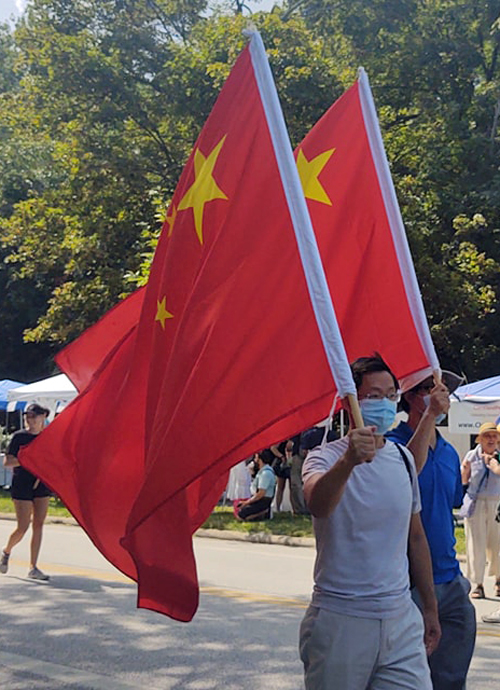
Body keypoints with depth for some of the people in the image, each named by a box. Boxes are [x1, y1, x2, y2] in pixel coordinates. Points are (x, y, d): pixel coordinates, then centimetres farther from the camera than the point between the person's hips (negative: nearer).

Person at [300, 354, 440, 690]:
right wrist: (348, 460, -49)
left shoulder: (403, 458, 9)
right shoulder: (325, 457, -8)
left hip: (402, 617, 4)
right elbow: (318, 505, -31)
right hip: (339, 621, -4)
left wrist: (431, 607, 18)